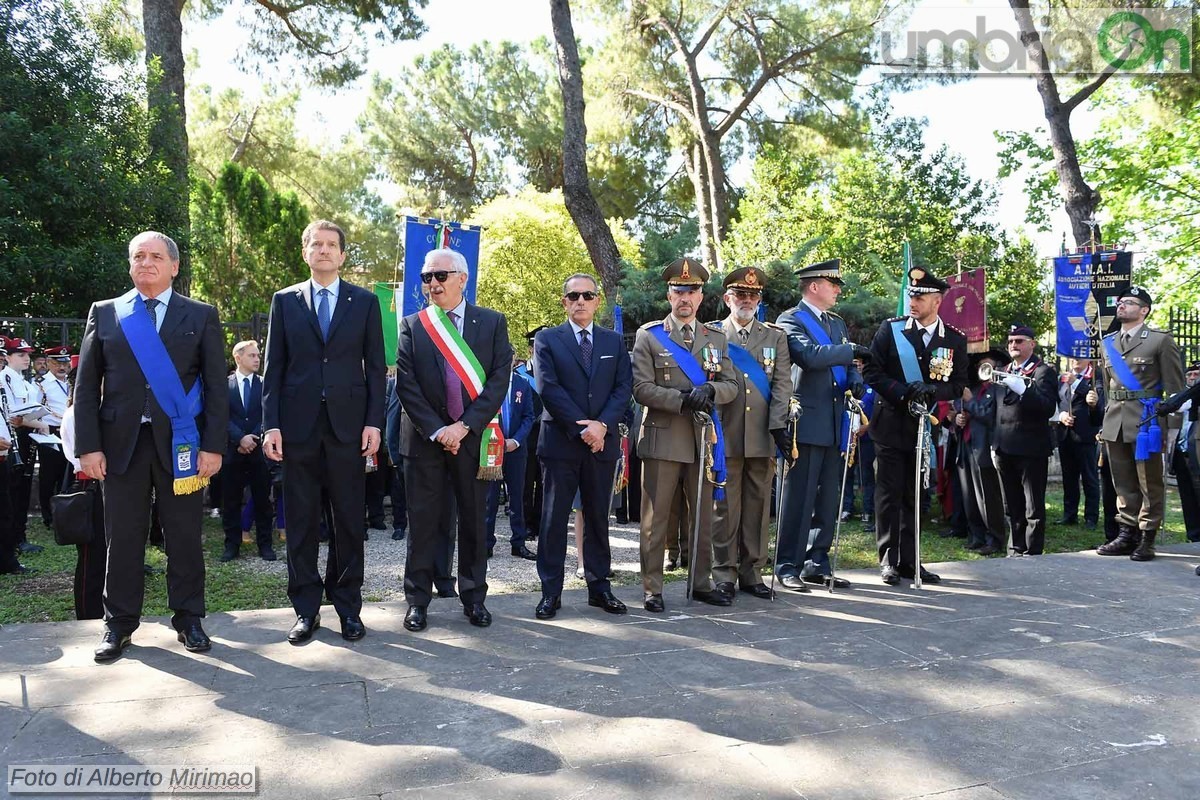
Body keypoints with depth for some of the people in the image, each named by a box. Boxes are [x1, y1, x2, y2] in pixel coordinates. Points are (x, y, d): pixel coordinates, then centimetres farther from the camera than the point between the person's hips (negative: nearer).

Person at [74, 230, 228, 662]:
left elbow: (216, 385, 2)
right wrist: (89, 445, -3)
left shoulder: (201, 316, 6)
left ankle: (188, 619, 17)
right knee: (122, 537, 6)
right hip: (121, 441, 1)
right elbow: (86, 385, 7)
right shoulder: (104, 313, 10)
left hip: (180, 443, -1)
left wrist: (213, 445, -6)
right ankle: (119, 624, 19)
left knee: (184, 536, 5)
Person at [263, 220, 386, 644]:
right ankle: (306, 609, 16)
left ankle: (348, 606, 17)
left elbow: (375, 367, 5)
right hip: (299, 426, 1)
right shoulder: (285, 301, 9)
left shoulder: (365, 302, 7)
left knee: (349, 521, 5)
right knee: (301, 523, 6)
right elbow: (274, 367, 6)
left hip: (348, 425, 0)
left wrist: (374, 421, -4)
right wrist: (271, 425, -2)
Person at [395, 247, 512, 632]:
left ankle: (474, 597, 20)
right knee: (424, 521, 4)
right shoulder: (411, 326, 6)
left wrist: (465, 426, -13)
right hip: (425, 438, 0)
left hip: (474, 437, 0)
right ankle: (418, 600, 14)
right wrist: (437, 431, -12)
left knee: (473, 520, 8)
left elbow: (500, 379, -4)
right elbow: (406, 385, -2)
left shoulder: (493, 322, 4)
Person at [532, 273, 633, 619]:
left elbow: (624, 387, 3)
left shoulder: (614, 341, 12)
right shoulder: (547, 339, 3)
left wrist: (602, 425, -12)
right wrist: (582, 428, -14)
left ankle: (599, 586, 18)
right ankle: (551, 591, 7)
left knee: (598, 517, 10)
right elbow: (549, 388, -8)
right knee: (554, 518, 1)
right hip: (560, 441, -3)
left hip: (602, 441, 3)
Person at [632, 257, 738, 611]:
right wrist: (682, 400, -18)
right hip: (662, 439, -4)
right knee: (656, 519, 0)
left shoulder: (716, 339, 14)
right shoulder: (648, 335, 2)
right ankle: (652, 589, 8)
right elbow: (641, 387, -7)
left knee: (703, 518, 11)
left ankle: (702, 583, 23)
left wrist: (710, 390, -13)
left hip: (703, 440, 4)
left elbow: (731, 385, 9)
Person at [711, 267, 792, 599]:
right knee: (724, 507, 2)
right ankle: (724, 574, 11)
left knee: (758, 506, 7)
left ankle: (752, 572, 18)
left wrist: (779, 425, -7)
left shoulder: (776, 336, 12)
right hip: (725, 436, -2)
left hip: (762, 437, 2)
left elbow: (782, 385, 5)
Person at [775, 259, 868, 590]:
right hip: (807, 423, -8)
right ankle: (788, 566, 3)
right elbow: (809, 355, -22)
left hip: (835, 426, 8)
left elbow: (848, 364, 19)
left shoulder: (837, 323, 21)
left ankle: (817, 564, 20)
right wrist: (850, 350, -9)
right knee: (799, 499, -5)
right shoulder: (790, 320, -5)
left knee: (828, 500, 11)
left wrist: (855, 380, -4)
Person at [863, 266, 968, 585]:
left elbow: (958, 385, 3)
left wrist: (931, 391, -16)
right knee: (889, 495, 1)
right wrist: (904, 392, -16)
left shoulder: (955, 339, 5)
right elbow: (872, 371, -4)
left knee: (915, 496, 9)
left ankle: (909, 559, 17)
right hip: (891, 425, -2)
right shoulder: (891, 329, 0)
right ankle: (889, 559, 8)